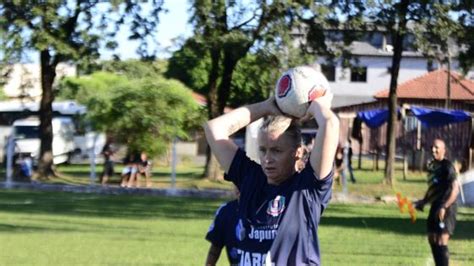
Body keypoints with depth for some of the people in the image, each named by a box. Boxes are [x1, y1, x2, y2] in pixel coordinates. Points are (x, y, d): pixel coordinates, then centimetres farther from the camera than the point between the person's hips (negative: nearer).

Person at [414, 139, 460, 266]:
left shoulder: (447, 166, -15)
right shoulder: (432, 165, 12)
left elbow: (455, 189, -23)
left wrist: (444, 207, -30)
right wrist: (423, 202, 20)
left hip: (446, 208, -10)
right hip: (435, 206, 10)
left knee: (441, 242, -12)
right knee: (432, 239, 16)